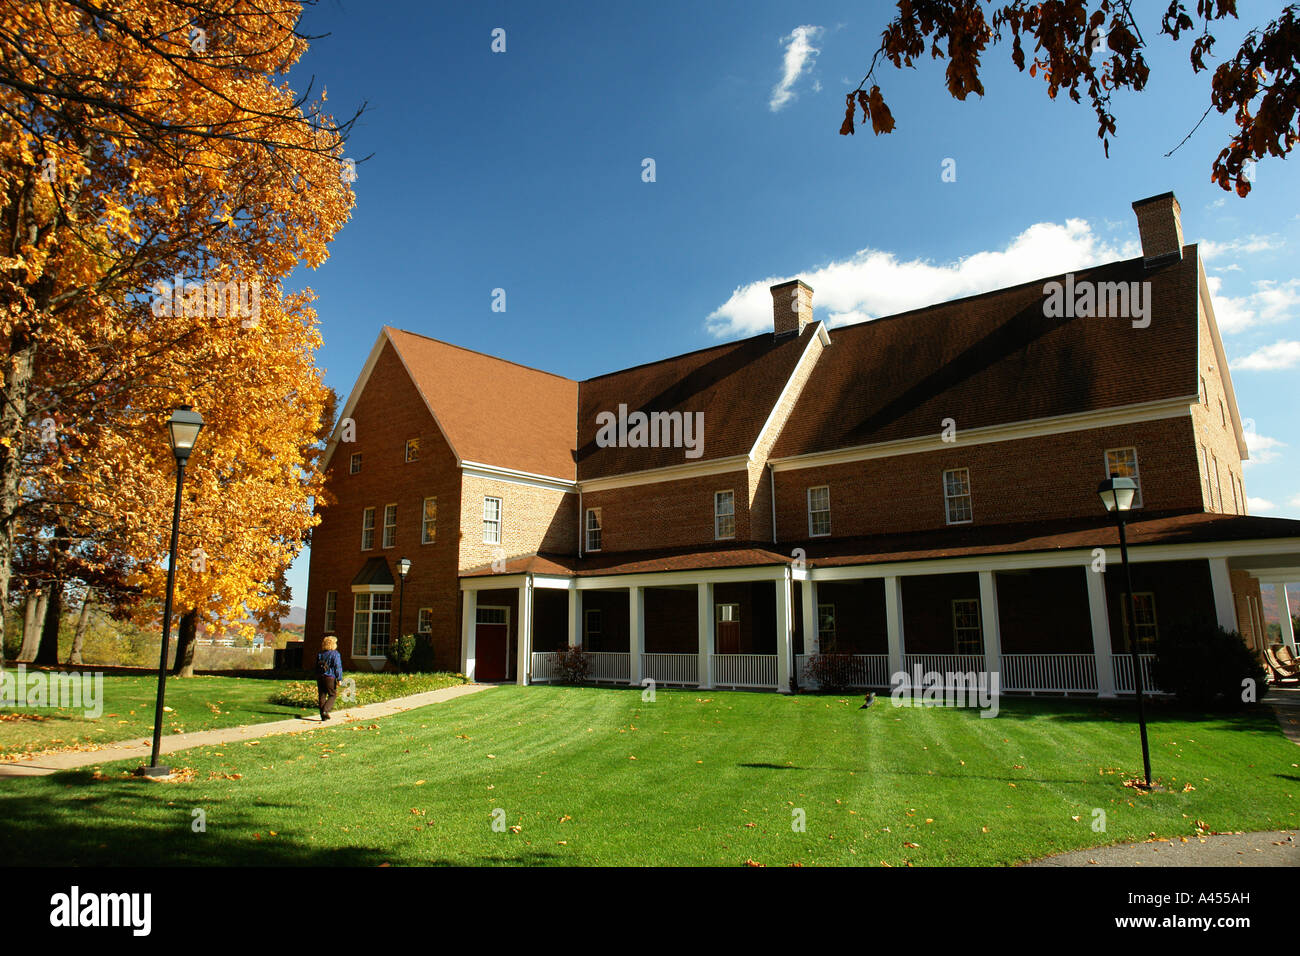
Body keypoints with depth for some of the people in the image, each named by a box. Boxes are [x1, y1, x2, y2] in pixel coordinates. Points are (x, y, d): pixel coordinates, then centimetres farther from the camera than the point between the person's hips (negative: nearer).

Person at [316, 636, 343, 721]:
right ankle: (325, 711, -12)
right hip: (330, 678, -5)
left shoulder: (320, 654, 11)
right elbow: (338, 667, -11)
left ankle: (323, 715, 10)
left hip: (320, 677, 5)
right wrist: (339, 679, -8)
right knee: (332, 695, 6)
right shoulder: (335, 654, -7)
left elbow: (316, 667, 16)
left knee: (322, 696, 9)